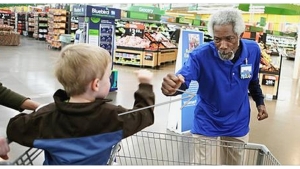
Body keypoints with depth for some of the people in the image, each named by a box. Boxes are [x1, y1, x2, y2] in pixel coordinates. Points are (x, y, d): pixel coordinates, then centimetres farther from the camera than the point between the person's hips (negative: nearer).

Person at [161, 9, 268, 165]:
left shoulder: (253, 50, -12)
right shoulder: (201, 55, -25)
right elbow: (183, 79, -39)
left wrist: (260, 102, 8)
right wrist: (172, 86, -60)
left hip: (238, 125, 4)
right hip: (206, 125, -3)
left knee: (234, 164, 23)